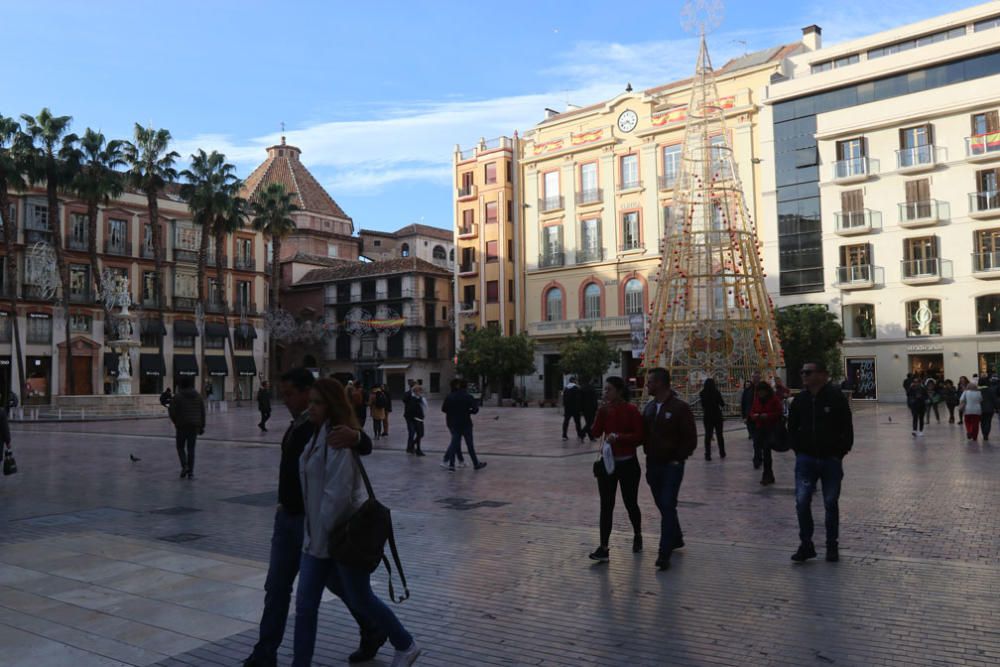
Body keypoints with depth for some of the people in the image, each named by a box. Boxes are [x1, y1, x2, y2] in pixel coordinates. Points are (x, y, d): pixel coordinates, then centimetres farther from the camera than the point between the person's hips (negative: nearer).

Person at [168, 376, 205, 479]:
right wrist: (202, 427, 10)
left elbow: (172, 412, -9)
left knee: (180, 447, 14)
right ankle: (191, 472, 3)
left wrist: (176, 422, 11)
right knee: (191, 449, 8)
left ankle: (184, 466, -5)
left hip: (182, 425, -3)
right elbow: (202, 412, 4)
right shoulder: (198, 396, 3)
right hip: (194, 426, 3)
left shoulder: (177, 396, -7)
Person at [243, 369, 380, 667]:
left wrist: (354, 436, -58)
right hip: (287, 518, 8)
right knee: (276, 587, 8)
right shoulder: (297, 424, 9)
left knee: (338, 581, 8)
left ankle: (373, 632, 30)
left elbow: (366, 446, -36)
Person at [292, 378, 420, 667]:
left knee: (360, 599, 8)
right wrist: (314, 536, 13)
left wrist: (320, 536, -18)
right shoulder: (319, 434, 9)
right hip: (318, 534, 8)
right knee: (305, 604, 6)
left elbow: (337, 494, -24)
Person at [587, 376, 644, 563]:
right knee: (606, 506, -1)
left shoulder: (631, 410, -10)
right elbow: (596, 433, -3)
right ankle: (603, 549, -3)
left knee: (630, 504, 11)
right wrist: (602, 413, -13)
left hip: (627, 464, -4)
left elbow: (639, 437, -14)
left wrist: (618, 437, -25)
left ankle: (637, 536, 37)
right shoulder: (605, 410, 5)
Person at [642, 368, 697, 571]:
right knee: (663, 506, 16)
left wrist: (678, 459, -12)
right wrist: (648, 454, 3)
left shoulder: (680, 407, -11)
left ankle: (665, 553, -6)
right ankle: (676, 539, 35)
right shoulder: (650, 407, 8)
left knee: (667, 506, -9)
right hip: (653, 464, 7)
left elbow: (691, 439, -11)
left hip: (672, 465, -7)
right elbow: (644, 434, 16)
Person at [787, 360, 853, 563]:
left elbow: (847, 429, -4)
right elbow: (792, 428, 12)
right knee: (802, 502, -5)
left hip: (831, 460, -2)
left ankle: (832, 546, 22)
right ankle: (806, 544, 8)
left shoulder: (836, 398, -8)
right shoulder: (799, 400, 3)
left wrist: (840, 453, -5)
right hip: (805, 460, 2)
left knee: (831, 504, 8)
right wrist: (798, 450, 5)